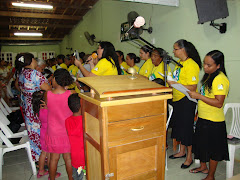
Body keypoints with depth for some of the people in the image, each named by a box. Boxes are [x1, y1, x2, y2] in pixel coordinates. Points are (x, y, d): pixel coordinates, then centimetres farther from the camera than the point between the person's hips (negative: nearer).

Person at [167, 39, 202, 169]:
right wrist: (170, 81, 5)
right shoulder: (180, 63, 10)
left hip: (187, 101, -9)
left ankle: (189, 157, 21)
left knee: (186, 128, 3)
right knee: (178, 125, 17)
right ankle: (182, 151, 36)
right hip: (177, 100, 9)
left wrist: (175, 84, -25)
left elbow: (193, 87, -22)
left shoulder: (191, 65, -18)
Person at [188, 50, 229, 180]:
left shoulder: (220, 79, -21)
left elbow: (219, 103, -27)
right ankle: (203, 167, 43)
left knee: (213, 149, 8)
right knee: (202, 144, 22)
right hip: (203, 118, 9)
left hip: (214, 122, -9)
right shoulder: (209, 76, 8)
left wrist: (199, 96, -26)